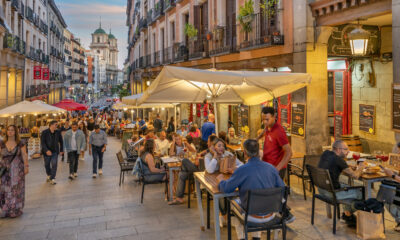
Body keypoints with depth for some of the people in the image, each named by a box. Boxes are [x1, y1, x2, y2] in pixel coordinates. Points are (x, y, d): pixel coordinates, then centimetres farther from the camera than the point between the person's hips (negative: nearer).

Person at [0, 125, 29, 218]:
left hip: (17, 169, -2)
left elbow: (24, 155, 0)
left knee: (16, 189, 2)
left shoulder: (20, 144, -2)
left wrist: (26, 166, -4)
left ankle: (15, 209, 13)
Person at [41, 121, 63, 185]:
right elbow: (42, 143, -14)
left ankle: (52, 179, -3)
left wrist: (61, 150, 10)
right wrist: (46, 150, -26)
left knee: (54, 165, -8)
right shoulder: (44, 132, -9)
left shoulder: (58, 132, 0)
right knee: (47, 165, 14)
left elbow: (61, 141, 12)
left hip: (55, 152, 1)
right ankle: (49, 175, 38)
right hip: (47, 152, -1)